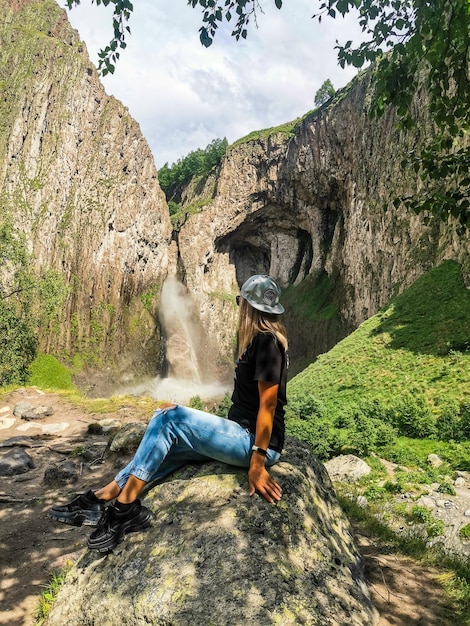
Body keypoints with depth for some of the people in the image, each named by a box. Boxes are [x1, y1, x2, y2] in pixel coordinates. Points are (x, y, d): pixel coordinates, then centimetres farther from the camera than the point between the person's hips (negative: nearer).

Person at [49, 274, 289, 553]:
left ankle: (124, 506, -8)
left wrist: (258, 462, -20)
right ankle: (101, 499, 5)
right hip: (242, 435, 9)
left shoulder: (267, 341, -16)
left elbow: (268, 404, -20)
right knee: (169, 447, 1)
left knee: (170, 417, -17)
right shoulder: (259, 339, 13)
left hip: (257, 443, -9)